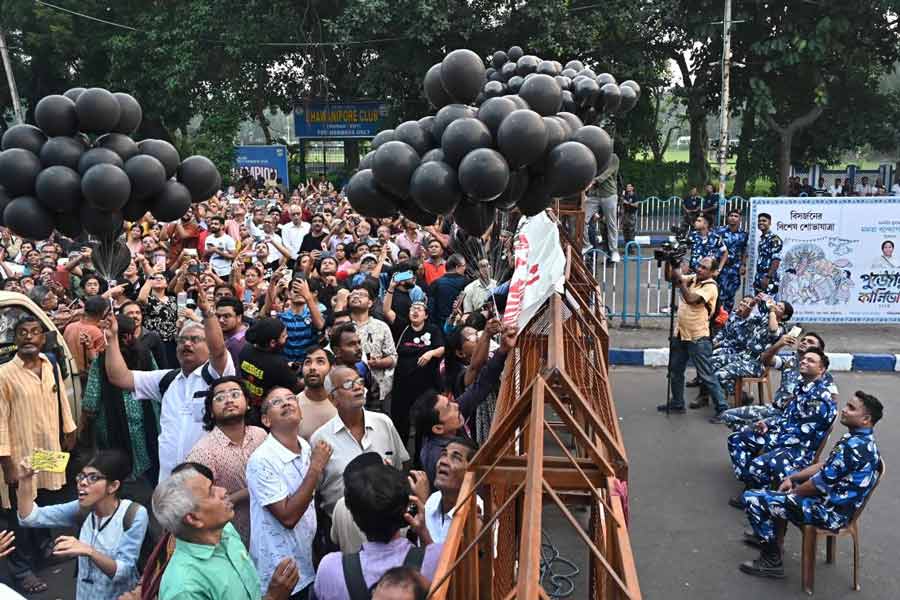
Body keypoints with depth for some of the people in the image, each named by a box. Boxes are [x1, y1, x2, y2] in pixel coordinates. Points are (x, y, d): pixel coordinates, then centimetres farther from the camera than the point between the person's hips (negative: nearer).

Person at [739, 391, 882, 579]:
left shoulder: (853, 446, -27)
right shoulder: (863, 440, 6)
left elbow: (819, 484, -22)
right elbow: (824, 466, 15)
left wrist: (792, 492, -4)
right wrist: (792, 478, 7)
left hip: (829, 511, -11)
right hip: (834, 502, 11)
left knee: (752, 498, -12)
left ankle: (772, 561, 1)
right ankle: (769, 535, 34)